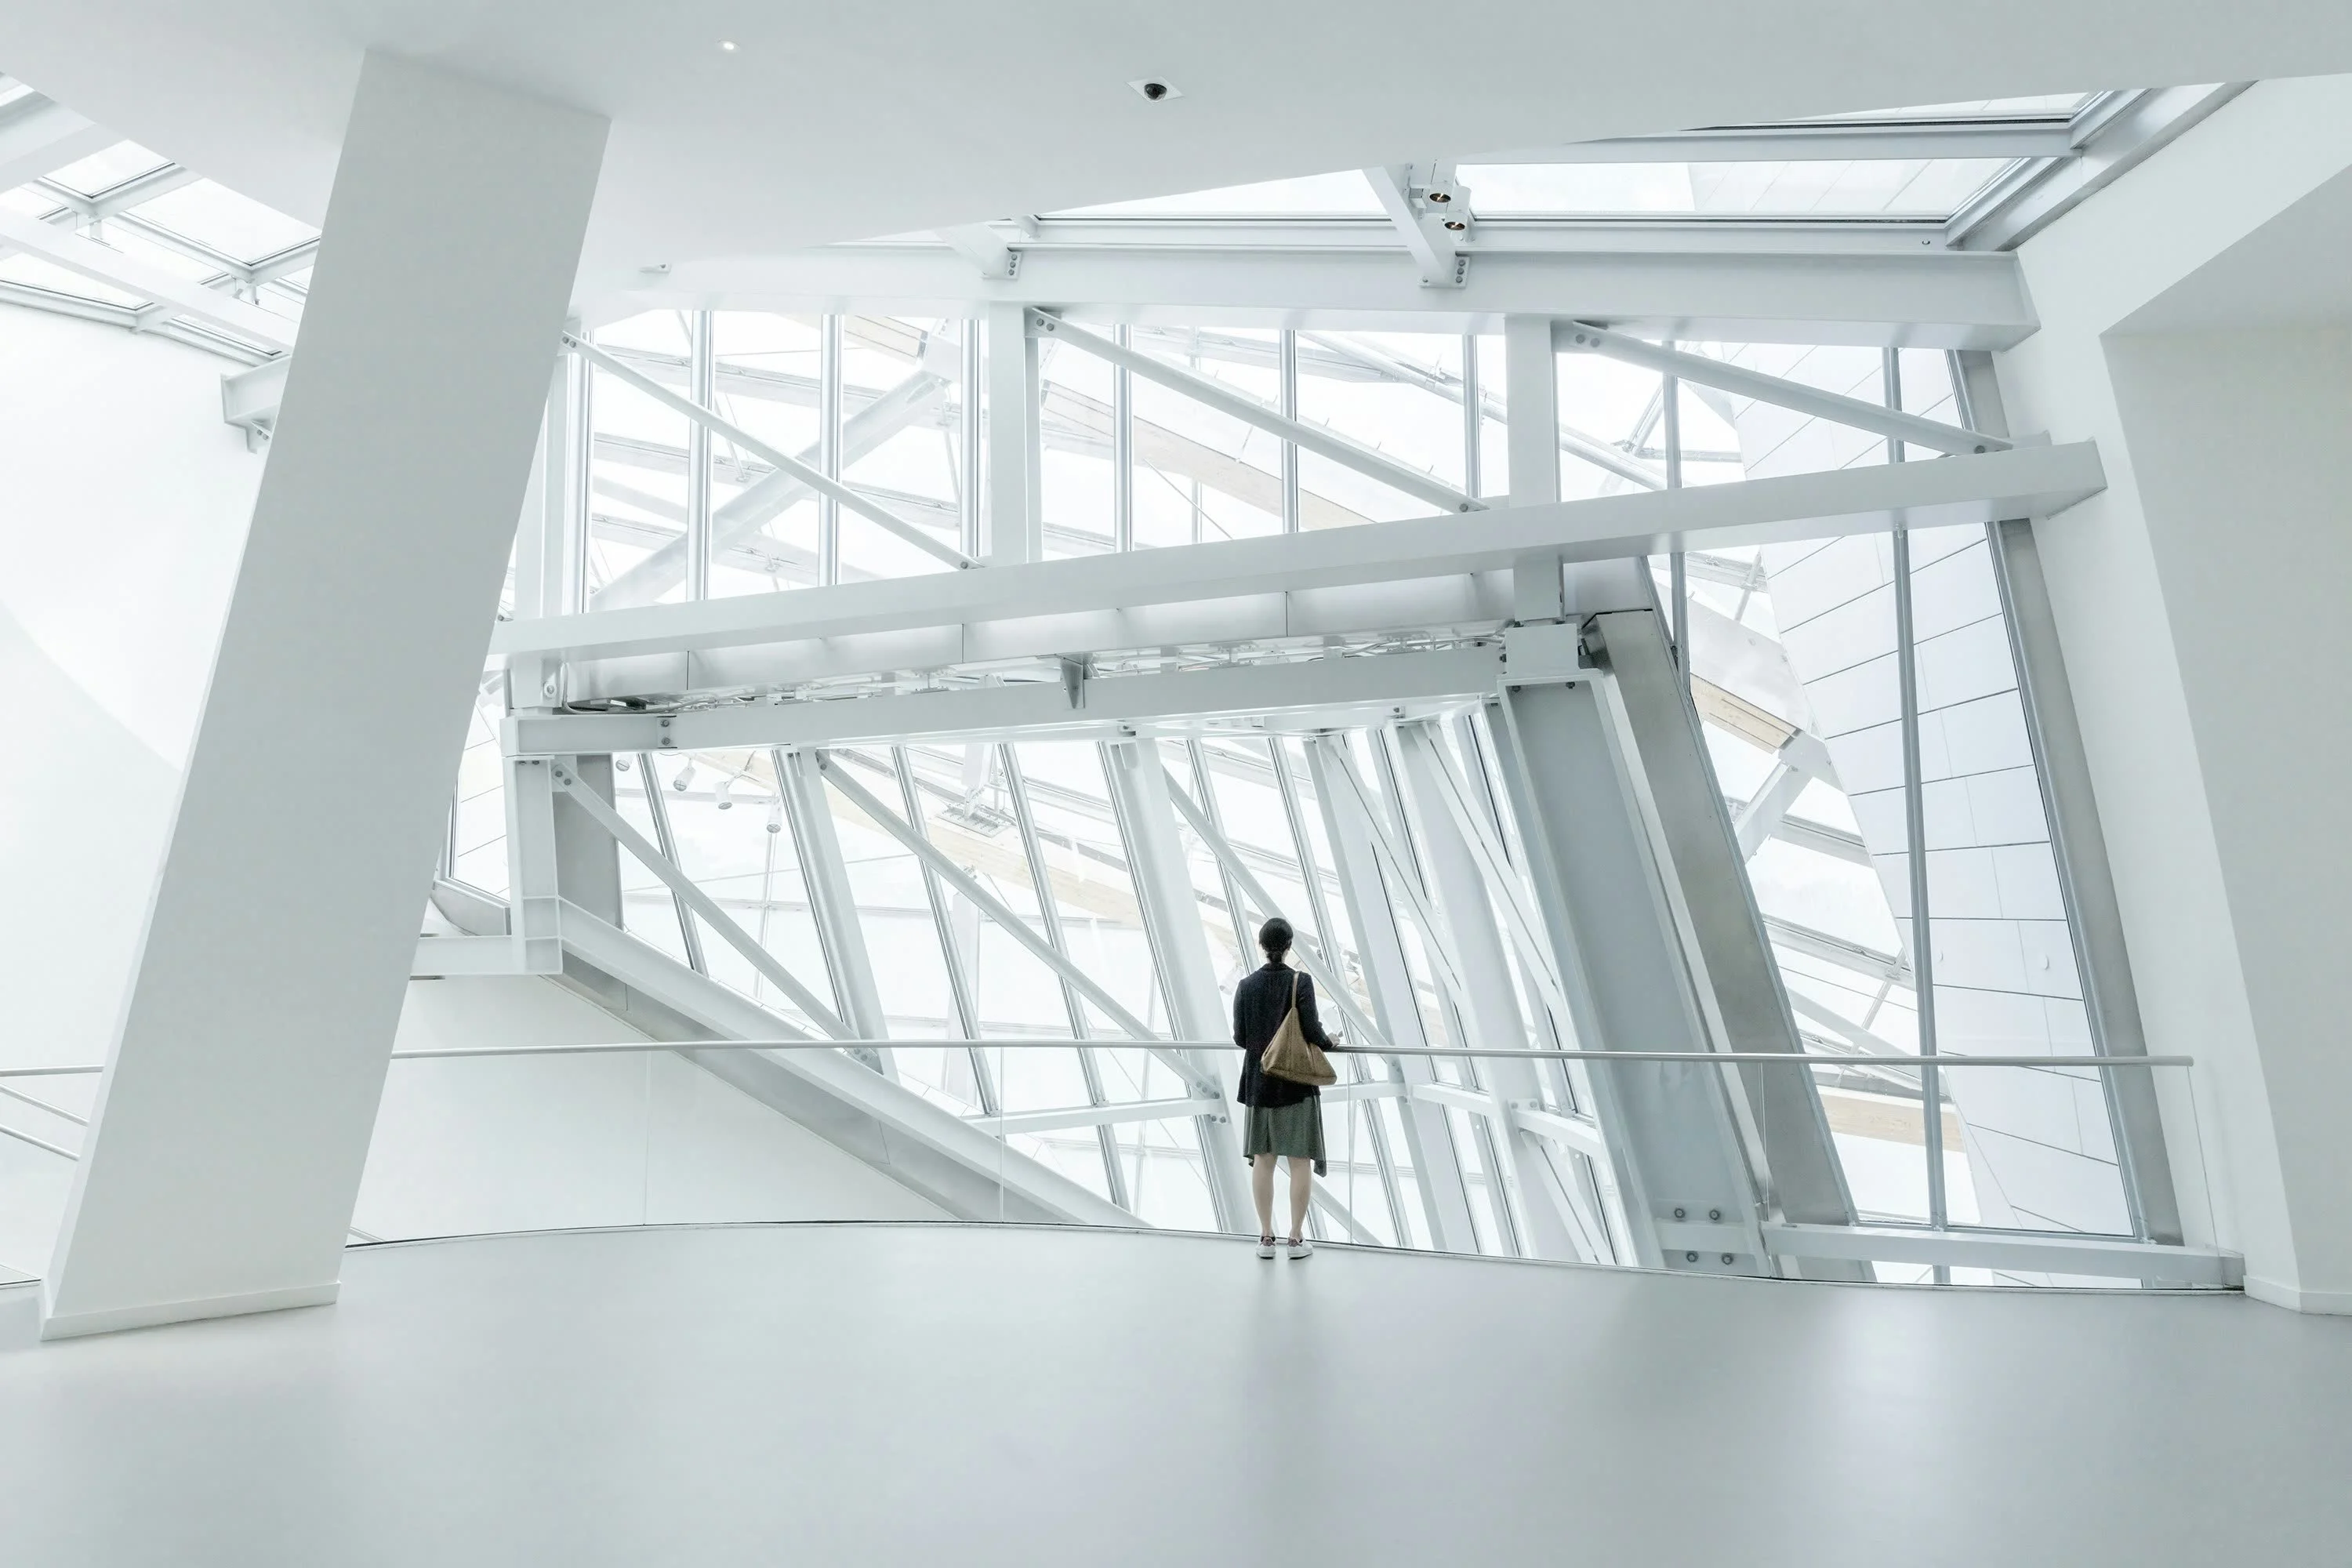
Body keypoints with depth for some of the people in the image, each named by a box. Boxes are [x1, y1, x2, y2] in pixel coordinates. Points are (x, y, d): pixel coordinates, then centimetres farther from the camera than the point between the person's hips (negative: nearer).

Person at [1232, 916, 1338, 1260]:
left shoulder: (1246, 985, -3)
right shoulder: (1300, 982, -12)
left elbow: (1240, 1038, 0)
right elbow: (1312, 1031, -16)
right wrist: (1330, 1044, 5)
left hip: (1260, 1082, 3)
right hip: (1297, 1083, -3)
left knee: (1262, 1159, 10)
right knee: (1300, 1160, 6)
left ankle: (1266, 1237, 15)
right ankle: (1297, 1238, 9)